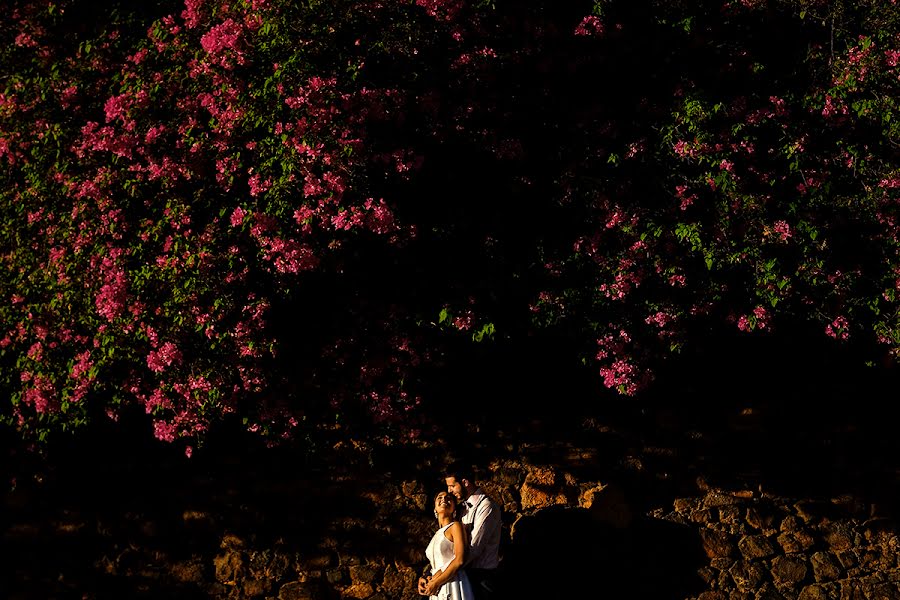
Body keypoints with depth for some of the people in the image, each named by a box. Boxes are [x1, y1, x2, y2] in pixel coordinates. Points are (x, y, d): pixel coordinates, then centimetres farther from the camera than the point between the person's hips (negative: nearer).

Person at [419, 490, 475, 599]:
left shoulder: (456, 526, -3)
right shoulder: (437, 534, 18)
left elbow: (459, 560, -14)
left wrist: (436, 583, -13)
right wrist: (423, 581, 1)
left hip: (453, 588, -7)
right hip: (438, 591, 7)